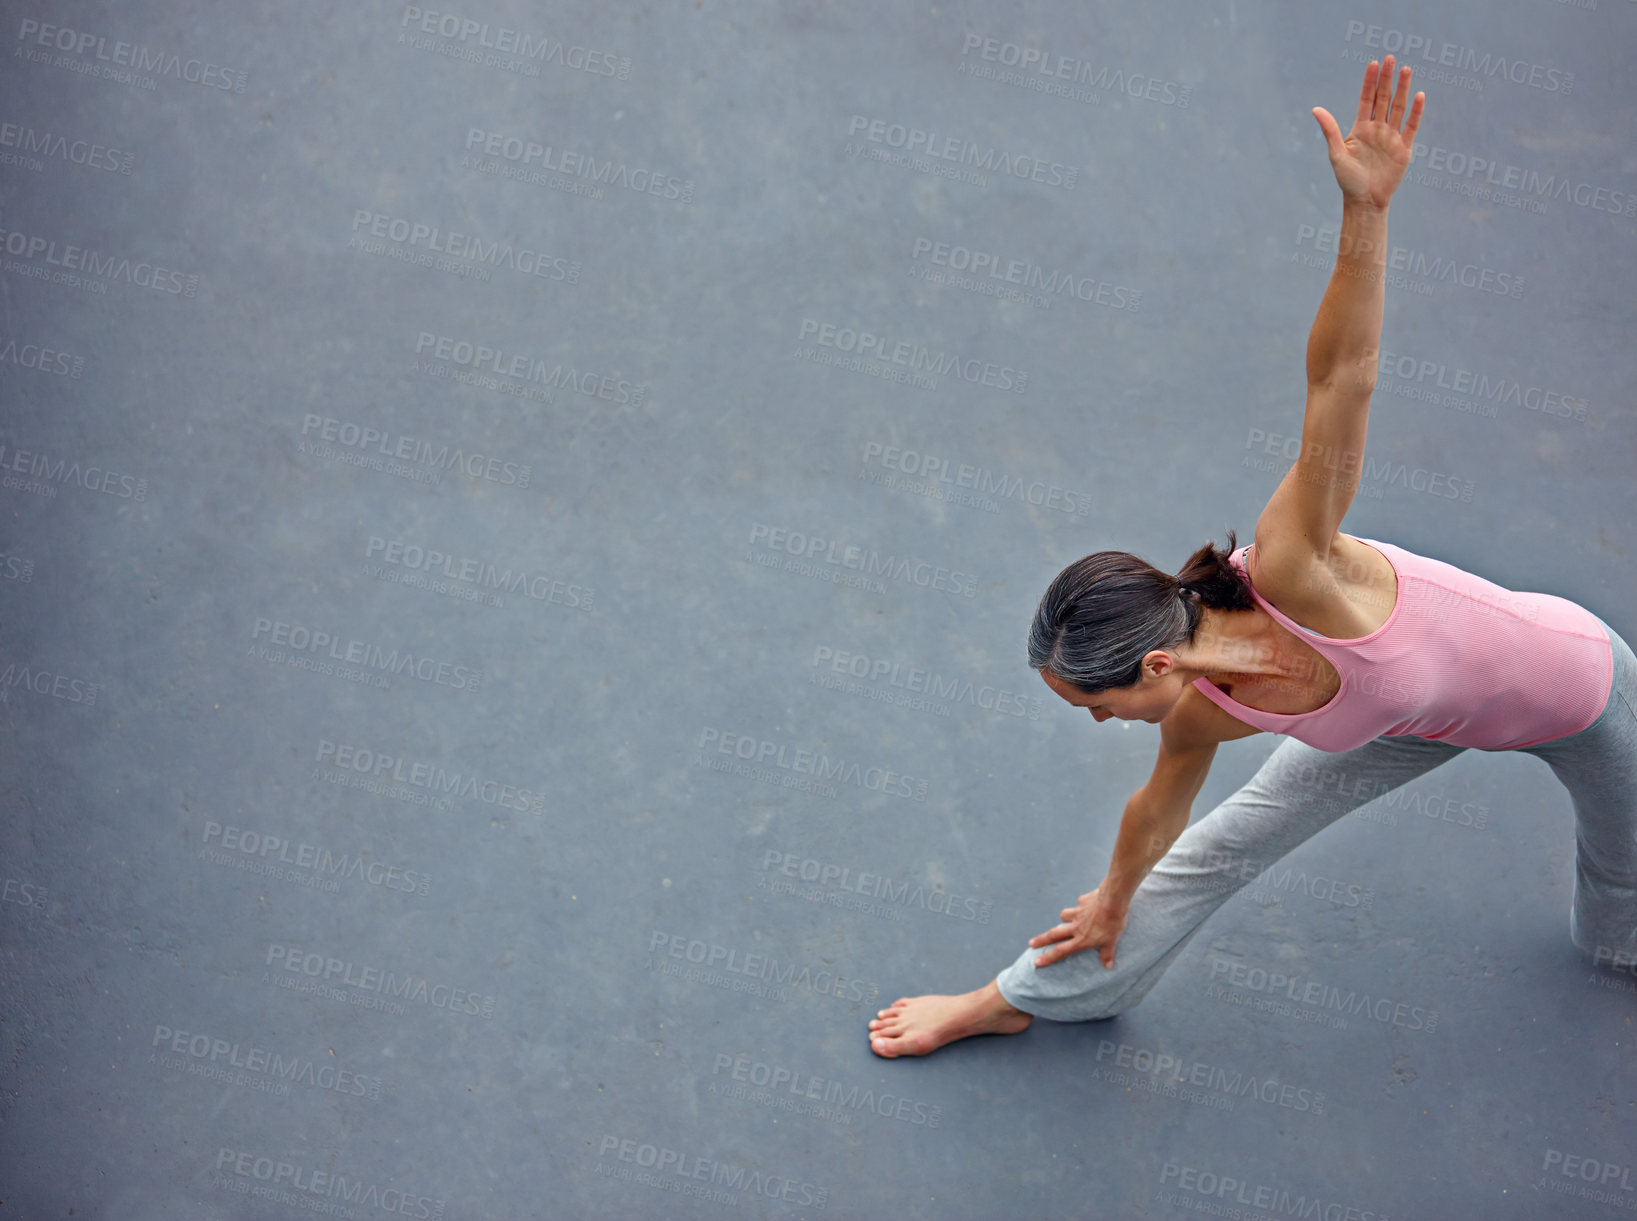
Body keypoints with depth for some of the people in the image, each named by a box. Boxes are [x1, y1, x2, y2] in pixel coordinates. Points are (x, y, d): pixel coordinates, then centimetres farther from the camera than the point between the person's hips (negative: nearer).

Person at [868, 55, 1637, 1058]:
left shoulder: (1290, 572, -44)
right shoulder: (1206, 711, -24)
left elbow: (1342, 381, -49)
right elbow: (1162, 802, -2)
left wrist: (1366, 211, -58)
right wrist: (1115, 899, 13)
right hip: (1421, 718, 4)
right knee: (1229, 844, 7)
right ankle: (1014, 1002, 21)